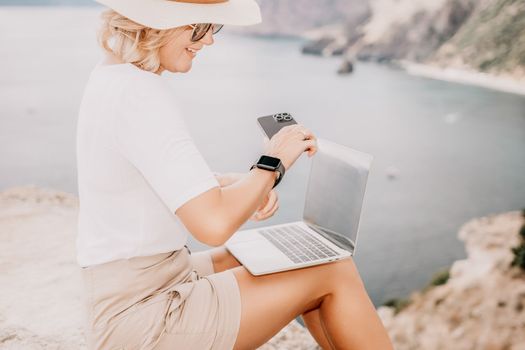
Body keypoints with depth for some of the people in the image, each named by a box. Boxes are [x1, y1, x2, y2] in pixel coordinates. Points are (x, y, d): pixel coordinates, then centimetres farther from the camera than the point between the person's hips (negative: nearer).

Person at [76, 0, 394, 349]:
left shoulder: (114, 75, 6)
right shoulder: (140, 94, -25)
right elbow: (214, 224, -30)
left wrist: (242, 182, 1)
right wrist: (272, 163, -13)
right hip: (146, 319, -9)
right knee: (335, 272, -2)